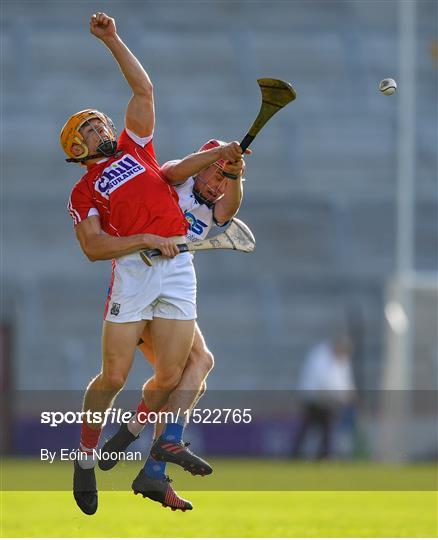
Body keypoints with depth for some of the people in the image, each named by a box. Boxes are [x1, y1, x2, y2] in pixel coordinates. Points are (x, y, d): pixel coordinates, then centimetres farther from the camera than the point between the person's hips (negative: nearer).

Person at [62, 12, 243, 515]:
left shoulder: (134, 147, 22)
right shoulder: (83, 193, 10)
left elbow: (143, 89, 18)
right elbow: (93, 247, -4)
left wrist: (112, 40, 15)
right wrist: (147, 240, -15)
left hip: (178, 266, 4)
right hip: (133, 270, -4)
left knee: (169, 377, -1)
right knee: (114, 376, -7)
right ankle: (87, 456, 12)